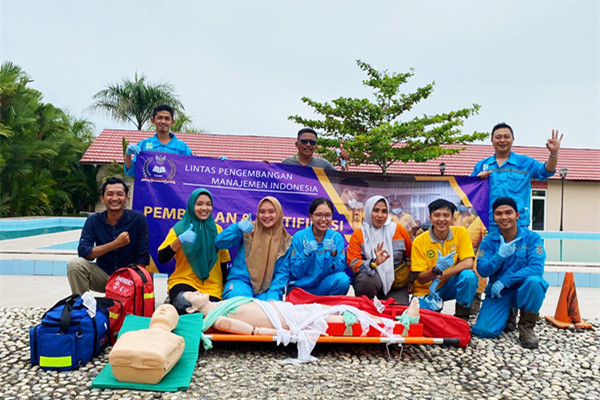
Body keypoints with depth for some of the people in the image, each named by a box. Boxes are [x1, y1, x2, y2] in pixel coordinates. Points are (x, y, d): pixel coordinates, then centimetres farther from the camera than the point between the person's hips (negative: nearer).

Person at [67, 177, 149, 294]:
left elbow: (143, 257, -9)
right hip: (103, 275, 2)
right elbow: (83, 251, -17)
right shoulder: (93, 221, -3)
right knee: (75, 264, -23)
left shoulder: (137, 219, -9)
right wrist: (116, 244, -24)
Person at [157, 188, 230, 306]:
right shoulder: (179, 228, 6)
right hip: (183, 283, -2)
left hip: (212, 288, 2)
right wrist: (180, 240, -19)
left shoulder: (217, 230, 13)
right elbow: (162, 259, -5)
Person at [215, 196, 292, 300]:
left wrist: (273, 295, -12)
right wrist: (238, 227, -21)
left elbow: (282, 272, 3)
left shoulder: (286, 241, 7)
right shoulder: (249, 230, 4)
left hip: (267, 288, 1)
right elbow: (219, 243, -4)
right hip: (241, 280, 0)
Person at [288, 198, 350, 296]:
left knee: (343, 279, -25)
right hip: (301, 286, -3)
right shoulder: (299, 237, -7)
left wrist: (333, 253, -23)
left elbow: (340, 269, -7)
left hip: (325, 286, 3)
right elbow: (295, 273, -9)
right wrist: (306, 254, -23)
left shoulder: (337, 237, -1)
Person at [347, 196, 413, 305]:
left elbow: (410, 256, 15)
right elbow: (352, 262, -13)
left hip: (396, 285, 1)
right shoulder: (358, 234, -3)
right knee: (367, 279, -35)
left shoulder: (399, 230, 3)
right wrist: (373, 263, -30)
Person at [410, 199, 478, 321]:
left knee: (469, 275, -30)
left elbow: (468, 263, -19)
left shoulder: (461, 232, -8)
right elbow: (420, 279, -11)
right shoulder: (419, 241, -11)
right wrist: (436, 270, -32)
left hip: (451, 285, 1)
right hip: (426, 291, 0)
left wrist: (441, 276, -27)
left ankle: (461, 318, -9)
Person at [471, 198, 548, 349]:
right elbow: (482, 270, -10)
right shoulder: (489, 241, -3)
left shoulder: (532, 238, -7)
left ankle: (526, 327, -12)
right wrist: (500, 256, -30)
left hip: (523, 290, -1)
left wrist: (505, 281, -27)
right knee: (484, 330, -19)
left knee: (534, 281, -36)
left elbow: (537, 268, -21)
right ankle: (507, 315, 17)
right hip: (498, 293, 1)